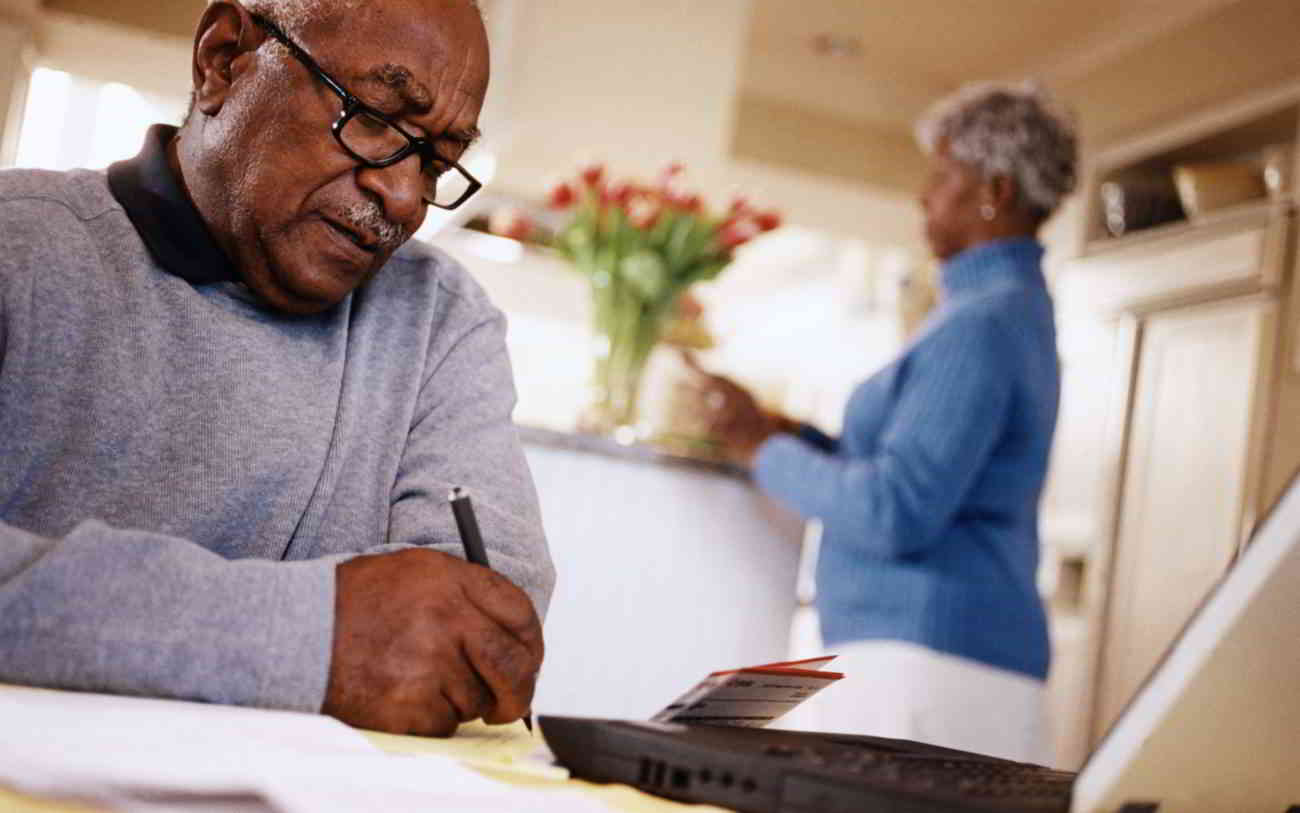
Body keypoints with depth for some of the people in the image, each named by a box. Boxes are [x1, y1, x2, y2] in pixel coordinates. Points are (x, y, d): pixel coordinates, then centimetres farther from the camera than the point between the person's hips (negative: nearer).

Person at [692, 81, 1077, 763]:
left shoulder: (983, 323, -14)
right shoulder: (1012, 309, 18)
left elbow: (893, 511, -21)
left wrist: (766, 449, -8)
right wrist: (790, 431, 13)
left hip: (927, 661, -10)